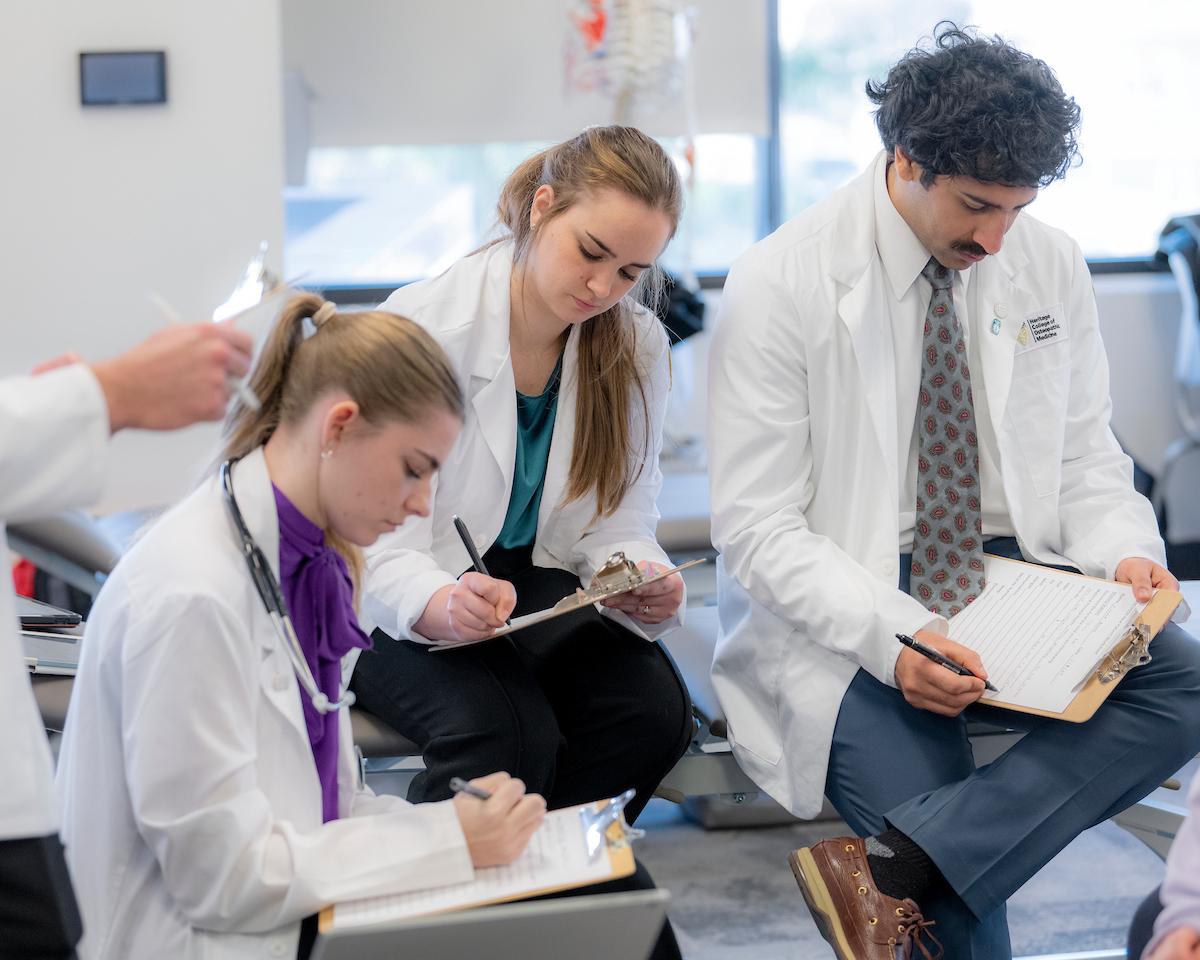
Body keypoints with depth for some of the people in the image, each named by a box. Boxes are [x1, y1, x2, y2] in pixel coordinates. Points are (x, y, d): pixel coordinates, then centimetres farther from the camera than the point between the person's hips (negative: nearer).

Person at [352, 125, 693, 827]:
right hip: (402, 605, -4)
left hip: (538, 581, 5)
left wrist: (645, 582, -25)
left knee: (654, 709, -23)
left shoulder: (637, 346, -3)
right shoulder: (422, 324, -19)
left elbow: (621, 516, 0)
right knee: (511, 736, -32)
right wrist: (441, 605, -42)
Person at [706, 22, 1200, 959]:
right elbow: (758, 528, -12)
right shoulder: (781, 285, -11)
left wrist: (1123, 551, -11)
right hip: (847, 617, -5)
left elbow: (1085, 454, 13)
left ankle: (891, 871, -31)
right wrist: (890, 636, -27)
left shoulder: (1051, 265, 4)